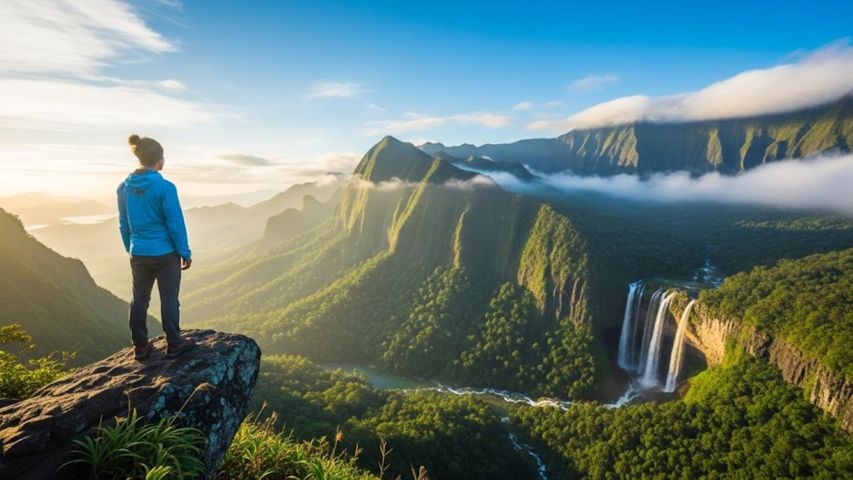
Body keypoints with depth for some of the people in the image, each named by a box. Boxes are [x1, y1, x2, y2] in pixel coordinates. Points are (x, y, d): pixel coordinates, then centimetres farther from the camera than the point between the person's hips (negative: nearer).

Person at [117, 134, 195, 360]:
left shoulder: (124, 187, 2)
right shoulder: (165, 187, -17)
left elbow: (123, 224, 10)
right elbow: (175, 224, -14)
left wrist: (131, 249, 22)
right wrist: (185, 253, -5)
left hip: (138, 254, 6)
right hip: (165, 254, -6)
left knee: (139, 299, 15)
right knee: (169, 299, 5)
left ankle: (140, 346, 26)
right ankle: (174, 344, 16)